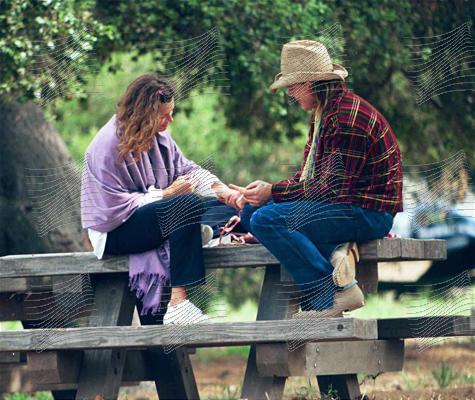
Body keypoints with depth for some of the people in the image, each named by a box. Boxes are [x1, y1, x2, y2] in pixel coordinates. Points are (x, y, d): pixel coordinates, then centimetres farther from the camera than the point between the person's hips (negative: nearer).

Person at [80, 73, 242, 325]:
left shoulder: (157, 136, 7)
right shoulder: (108, 146, -18)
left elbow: (186, 168, 9)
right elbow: (116, 206, -21)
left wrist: (220, 189, -9)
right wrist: (167, 194, -19)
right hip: (114, 232, -9)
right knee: (189, 205, -32)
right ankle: (178, 305, -38)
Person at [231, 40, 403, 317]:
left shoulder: (347, 118, -19)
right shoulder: (323, 113, 13)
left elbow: (331, 189, -22)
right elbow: (306, 177, 15)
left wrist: (274, 192, -16)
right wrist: (266, 190, -2)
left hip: (368, 212, -11)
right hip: (345, 204, 11)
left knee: (266, 220, -23)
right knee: (251, 212, 10)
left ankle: (332, 295, -20)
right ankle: (333, 251, -8)